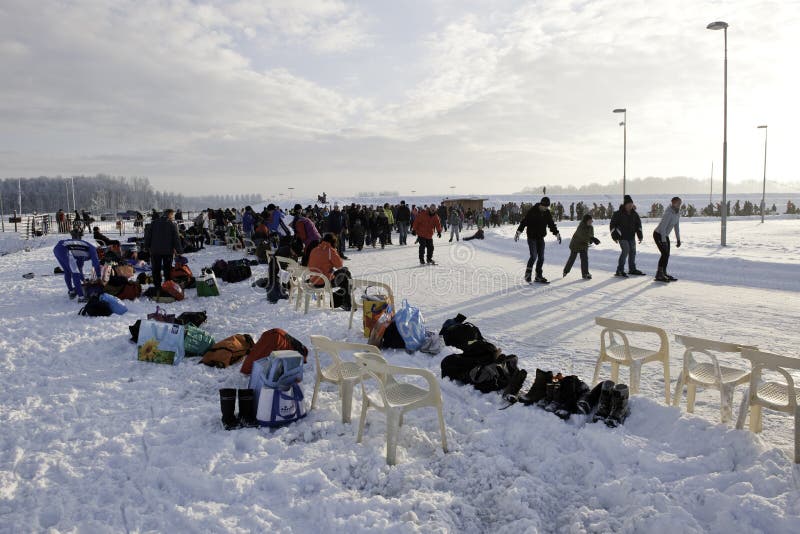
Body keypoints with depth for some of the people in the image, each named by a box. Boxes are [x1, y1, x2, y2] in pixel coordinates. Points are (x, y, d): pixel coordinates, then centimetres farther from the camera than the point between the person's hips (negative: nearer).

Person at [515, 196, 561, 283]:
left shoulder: (547, 213, 5)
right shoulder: (532, 211, -12)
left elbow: (551, 224, 15)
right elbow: (524, 222, -11)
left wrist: (557, 234, 12)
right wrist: (518, 232, -16)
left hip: (541, 238, 6)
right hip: (532, 237, -6)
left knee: (541, 257, 3)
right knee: (534, 256, -15)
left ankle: (538, 276, 12)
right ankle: (528, 273, 3)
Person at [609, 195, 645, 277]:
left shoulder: (634, 214, 4)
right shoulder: (618, 213, -11)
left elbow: (638, 225, 12)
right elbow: (612, 225, -7)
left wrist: (640, 236, 7)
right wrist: (614, 236, -11)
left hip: (631, 236, 6)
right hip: (622, 236, -6)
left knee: (632, 252, 11)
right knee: (625, 251, -17)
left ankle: (632, 269, 27)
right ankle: (619, 271, -12)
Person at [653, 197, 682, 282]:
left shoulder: (677, 213, 2)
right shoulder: (668, 213, -27)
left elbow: (677, 226, 12)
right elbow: (662, 227, -28)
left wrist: (678, 239, 11)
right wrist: (664, 241, -29)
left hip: (665, 235, 9)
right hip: (658, 234, -9)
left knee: (667, 254, 9)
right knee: (664, 254, -15)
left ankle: (663, 273, 17)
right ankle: (659, 275, -12)